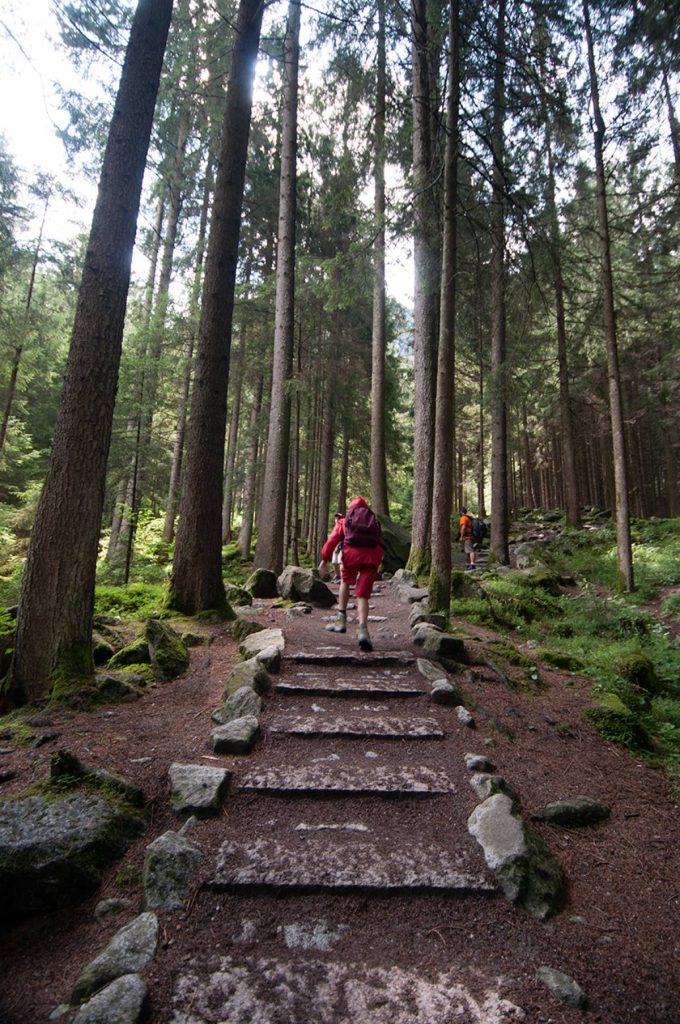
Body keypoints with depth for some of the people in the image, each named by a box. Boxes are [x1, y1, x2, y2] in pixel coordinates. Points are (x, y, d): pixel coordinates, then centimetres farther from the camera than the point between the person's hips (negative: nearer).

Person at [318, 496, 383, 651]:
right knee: (362, 595, 5)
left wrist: (324, 560, 5)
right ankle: (363, 629, -15)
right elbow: (379, 542, 23)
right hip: (372, 556, 1)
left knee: (346, 582, 27)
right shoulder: (374, 521, 30)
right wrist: (377, 563, 29)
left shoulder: (344, 521, 24)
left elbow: (332, 539, 9)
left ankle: (341, 619, 20)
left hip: (351, 553, -1)